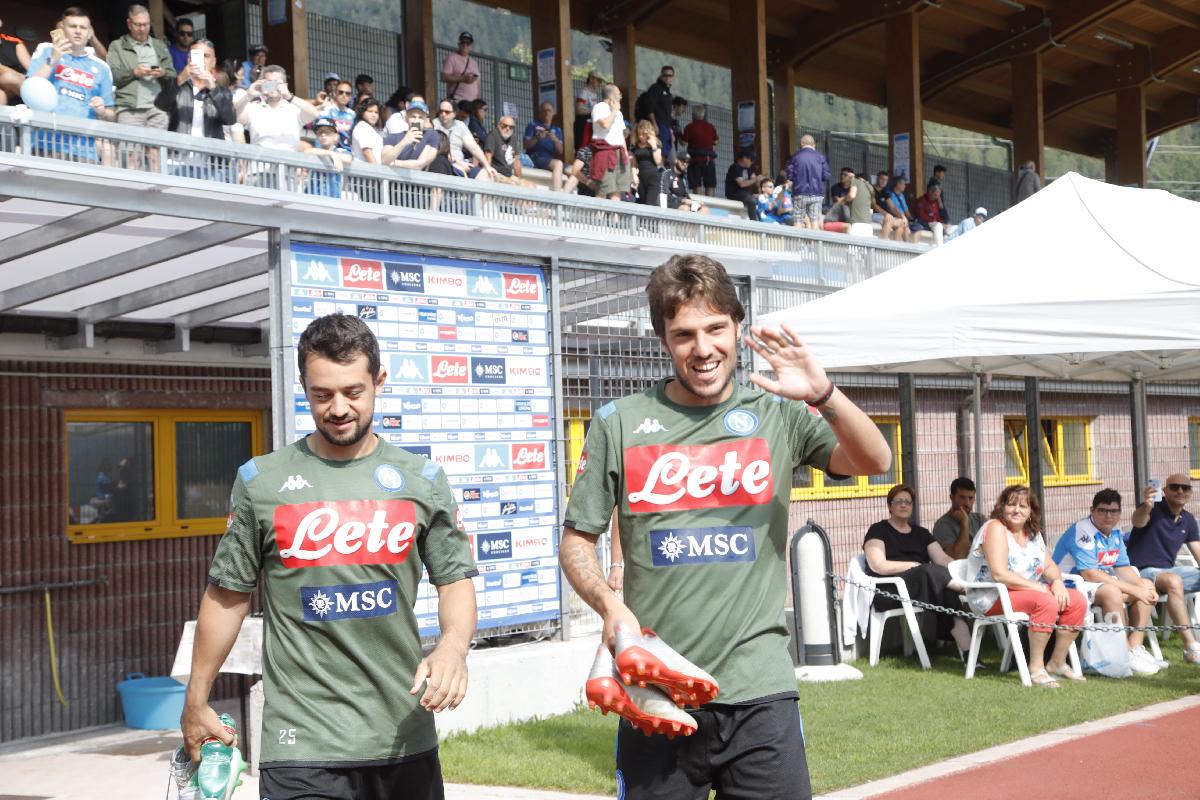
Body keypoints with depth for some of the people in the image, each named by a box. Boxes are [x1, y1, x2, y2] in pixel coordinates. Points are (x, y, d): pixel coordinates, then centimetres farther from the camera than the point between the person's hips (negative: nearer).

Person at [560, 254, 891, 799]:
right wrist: (608, 603, -12)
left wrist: (824, 395, -23)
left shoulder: (777, 415, 5)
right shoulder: (619, 424, 3)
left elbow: (874, 463, -6)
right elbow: (576, 541, 7)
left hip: (759, 688, 0)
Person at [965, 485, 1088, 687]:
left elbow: (1049, 565, 13)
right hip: (993, 597, -9)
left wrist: (1057, 581, -11)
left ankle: (1057, 663, 4)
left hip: (1030, 591, 9)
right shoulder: (995, 528, -14)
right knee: (1046, 602, -32)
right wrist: (1038, 587, -24)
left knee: (1077, 601, -6)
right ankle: (1036, 668, -23)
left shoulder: (1032, 532, 14)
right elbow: (999, 574, -24)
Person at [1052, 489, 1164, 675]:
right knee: (1112, 592, -35)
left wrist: (1143, 585, -10)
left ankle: (1135, 647, -2)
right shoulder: (1082, 532, -21)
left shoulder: (1115, 533, 8)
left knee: (1147, 589, 3)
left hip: (1101, 582, 10)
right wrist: (1133, 590, -25)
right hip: (1070, 585, -10)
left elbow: (1122, 568, 12)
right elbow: (1089, 574, -27)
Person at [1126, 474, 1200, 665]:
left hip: (1169, 570, 8)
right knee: (1174, 581, -36)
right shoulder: (1154, 510, -10)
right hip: (1144, 571, -8)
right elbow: (1137, 522, -33)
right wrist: (1146, 507, -57)